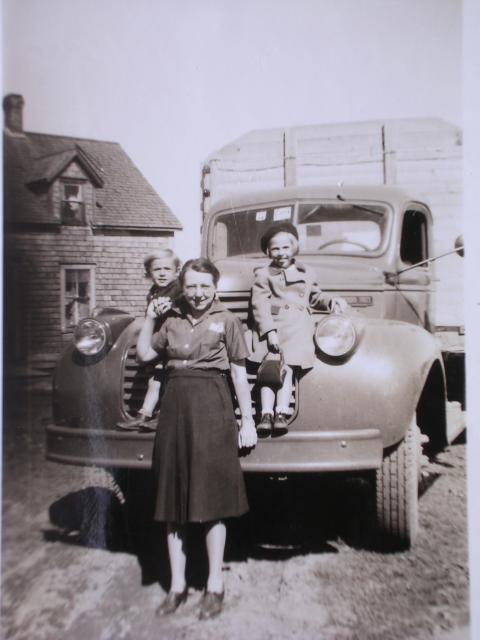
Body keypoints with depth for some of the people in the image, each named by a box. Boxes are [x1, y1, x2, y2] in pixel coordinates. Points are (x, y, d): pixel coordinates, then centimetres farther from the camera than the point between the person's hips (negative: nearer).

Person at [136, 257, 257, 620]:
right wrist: (150, 317, 9)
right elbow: (144, 354, 17)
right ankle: (178, 584, 21)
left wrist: (248, 420, -3)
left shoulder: (226, 320, 1)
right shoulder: (173, 321, 12)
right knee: (174, 497, 8)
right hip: (175, 404, 4)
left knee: (210, 496, 0)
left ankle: (215, 585, 15)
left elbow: (239, 373, 0)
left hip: (212, 406, -4)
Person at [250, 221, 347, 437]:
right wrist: (269, 330, -13)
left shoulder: (307, 273, 25)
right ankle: (266, 414, -17)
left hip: (297, 328, 1)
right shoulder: (263, 274, 13)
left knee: (288, 367, -17)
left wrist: (332, 301, 13)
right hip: (270, 326, -1)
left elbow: (315, 296, 34)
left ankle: (281, 413, -21)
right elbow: (260, 305, 1)